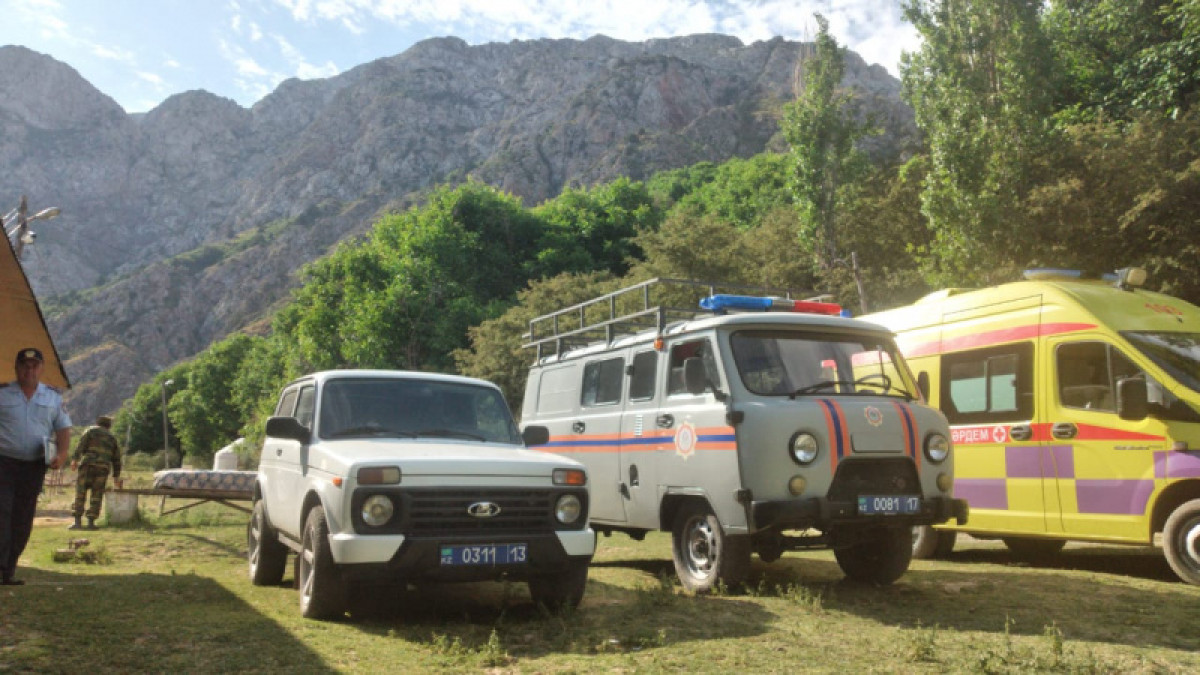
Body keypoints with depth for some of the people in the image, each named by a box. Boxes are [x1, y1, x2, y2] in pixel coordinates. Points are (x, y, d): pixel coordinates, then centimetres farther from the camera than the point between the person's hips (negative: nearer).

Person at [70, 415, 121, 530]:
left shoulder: (91, 431, 15)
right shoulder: (112, 437, 23)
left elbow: (81, 445, -3)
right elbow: (116, 459, 23)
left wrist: (75, 459, -10)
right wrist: (116, 475, 28)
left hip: (88, 464, -2)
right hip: (103, 468, 3)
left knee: (80, 493, -1)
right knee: (96, 495, 6)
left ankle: (77, 522, -6)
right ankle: (91, 522, 2)